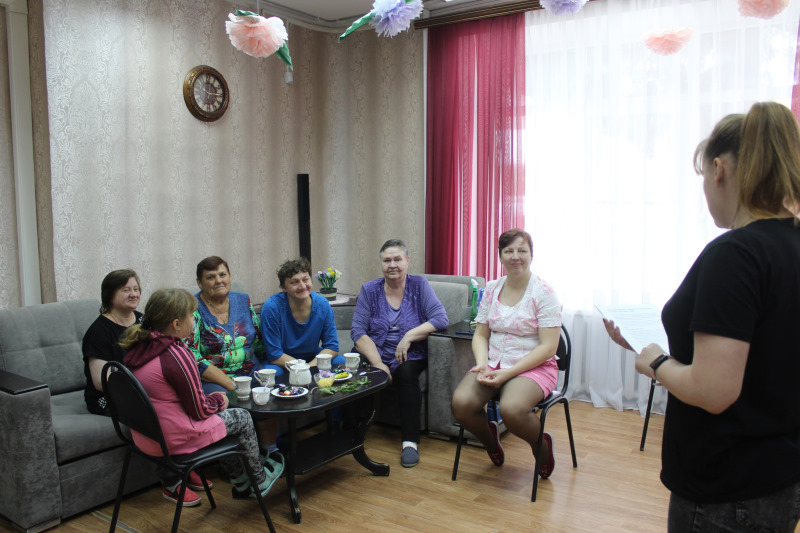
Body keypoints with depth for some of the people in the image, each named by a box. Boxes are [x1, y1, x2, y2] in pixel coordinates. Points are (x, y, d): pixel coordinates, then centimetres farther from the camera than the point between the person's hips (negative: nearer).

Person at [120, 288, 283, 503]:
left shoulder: (139, 346, -1)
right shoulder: (177, 356, -27)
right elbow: (200, 410, -20)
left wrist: (211, 398, 11)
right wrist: (219, 400, 2)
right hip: (174, 440, -9)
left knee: (221, 414, 28)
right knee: (242, 417, 12)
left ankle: (240, 481, 37)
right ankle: (259, 481, 34)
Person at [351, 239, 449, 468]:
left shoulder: (419, 285, 3)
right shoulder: (369, 290, 5)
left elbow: (441, 319, -9)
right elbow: (358, 331, -3)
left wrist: (409, 336, -19)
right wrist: (377, 363, -15)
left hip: (409, 357, -1)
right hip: (374, 355, 1)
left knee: (407, 373, -34)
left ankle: (410, 441, -25)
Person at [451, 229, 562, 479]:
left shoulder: (543, 292, -7)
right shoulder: (492, 289, 8)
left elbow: (548, 347, -13)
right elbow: (480, 335, 10)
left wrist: (508, 373, -20)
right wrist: (482, 365, -11)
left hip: (533, 367, -4)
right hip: (493, 363, 4)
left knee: (511, 409, -35)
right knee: (461, 403, -23)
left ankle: (543, 446, 2)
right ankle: (490, 439, 12)